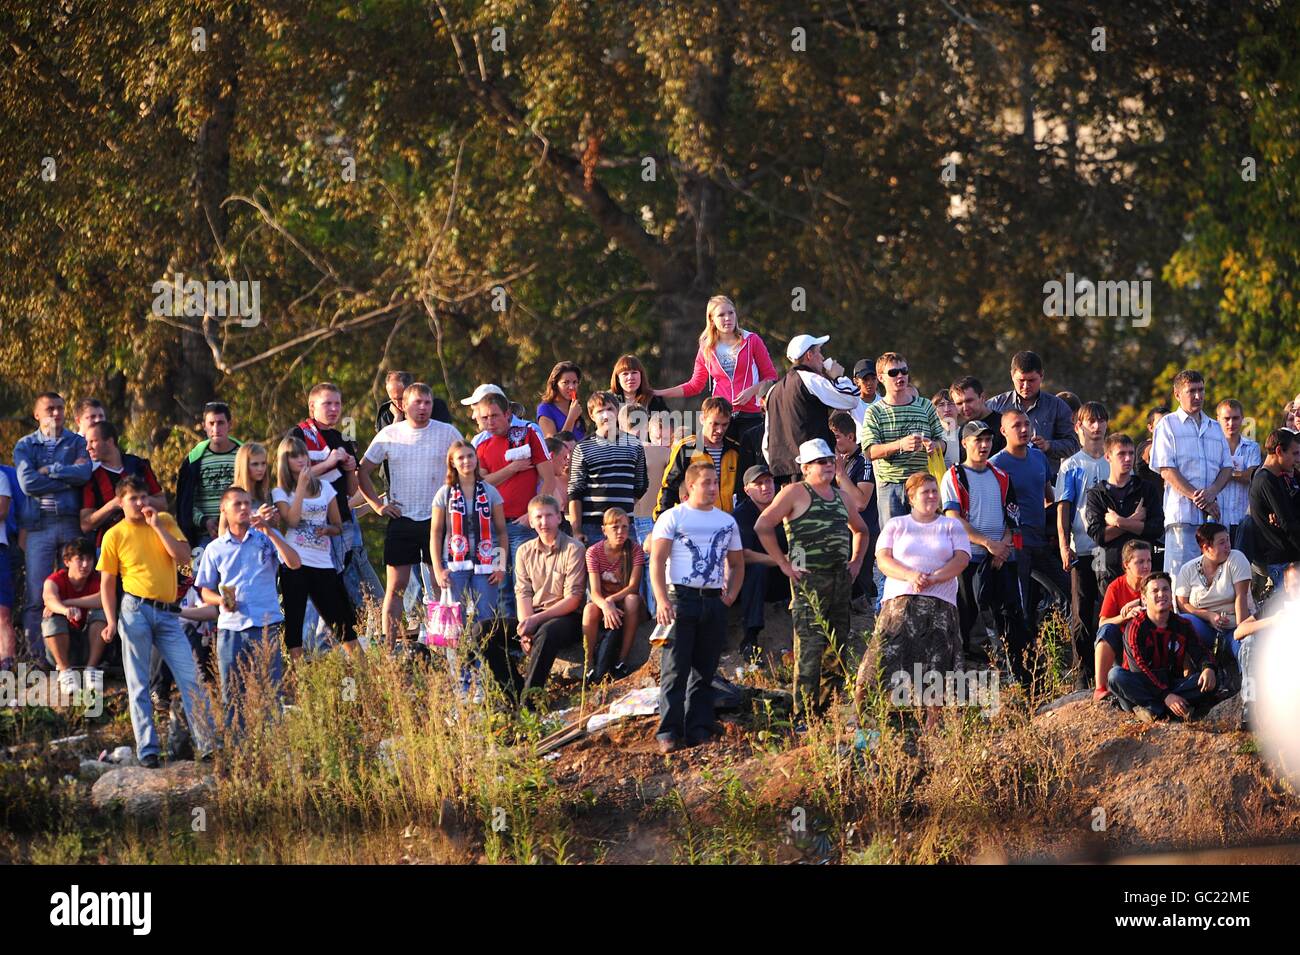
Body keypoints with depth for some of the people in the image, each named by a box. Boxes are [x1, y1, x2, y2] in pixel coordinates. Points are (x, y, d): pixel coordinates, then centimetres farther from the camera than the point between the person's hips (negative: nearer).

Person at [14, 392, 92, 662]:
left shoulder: (77, 442, 13)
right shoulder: (25, 445, 10)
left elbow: (84, 474, -6)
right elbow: (27, 483, -7)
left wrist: (49, 470, -6)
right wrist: (69, 476, -5)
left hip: (72, 522, 1)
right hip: (39, 525, -1)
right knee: (37, 595, -7)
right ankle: (37, 657, -5)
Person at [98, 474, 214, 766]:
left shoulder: (165, 521, 9)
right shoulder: (115, 536, 2)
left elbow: (183, 556, -3)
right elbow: (107, 582, 3)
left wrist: (157, 525, -7)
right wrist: (111, 621, -8)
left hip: (167, 614, 2)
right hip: (136, 611, -2)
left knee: (191, 679, -5)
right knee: (138, 685, -1)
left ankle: (208, 744, -4)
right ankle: (147, 750, 1)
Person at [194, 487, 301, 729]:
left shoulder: (267, 538, 8)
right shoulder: (215, 549, 11)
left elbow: (294, 563, -6)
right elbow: (205, 591, 15)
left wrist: (269, 532, -13)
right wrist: (220, 600, -8)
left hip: (266, 626, -1)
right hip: (230, 628, 1)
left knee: (270, 691, -6)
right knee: (232, 696, 2)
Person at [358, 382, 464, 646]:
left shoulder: (447, 433, 2)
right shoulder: (390, 434, 4)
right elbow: (363, 471, 12)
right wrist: (377, 504, 3)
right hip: (401, 519, 1)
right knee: (395, 587, 0)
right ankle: (389, 648, 2)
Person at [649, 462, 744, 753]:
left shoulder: (727, 521, 15)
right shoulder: (673, 518, 0)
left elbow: (736, 564, 25)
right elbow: (657, 560, -7)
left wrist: (731, 595, 9)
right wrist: (662, 600, -18)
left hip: (714, 601, 5)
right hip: (681, 598, -5)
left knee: (705, 671, 6)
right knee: (675, 669, -9)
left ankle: (699, 729, 9)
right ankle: (669, 733, -11)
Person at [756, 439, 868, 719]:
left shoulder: (840, 496, 19)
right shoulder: (795, 493, -2)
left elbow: (860, 530, 36)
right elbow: (762, 526, -9)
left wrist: (856, 562, 22)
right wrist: (783, 563, -10)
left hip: (841, 579, 7)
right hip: (810, 579, -7)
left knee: (840, 648, 7)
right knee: (810, 648, -11)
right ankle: (805, 714, -11)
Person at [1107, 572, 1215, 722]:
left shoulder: (1182, 626, 6)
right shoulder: (1135, 627, -10)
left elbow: (1198, 654, 2)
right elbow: (1139, 668, -18)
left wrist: (1208, 668, -25)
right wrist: (1166, 696, -29)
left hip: (1171, 684, 4)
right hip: (1144, 686, -4)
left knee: (1206, 681, -21)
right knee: (1116, 675, -33)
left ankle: (1150, 707, -30)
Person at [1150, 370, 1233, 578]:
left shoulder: (1214, 427, 20)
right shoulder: (1168, 425, 5)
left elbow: (1227, 467, 14)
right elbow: (1167, 471, -4)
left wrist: (1212, 492, -7)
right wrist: (1198, 499, -12)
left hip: (1212, 514, 5)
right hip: (1182, 513, -5)